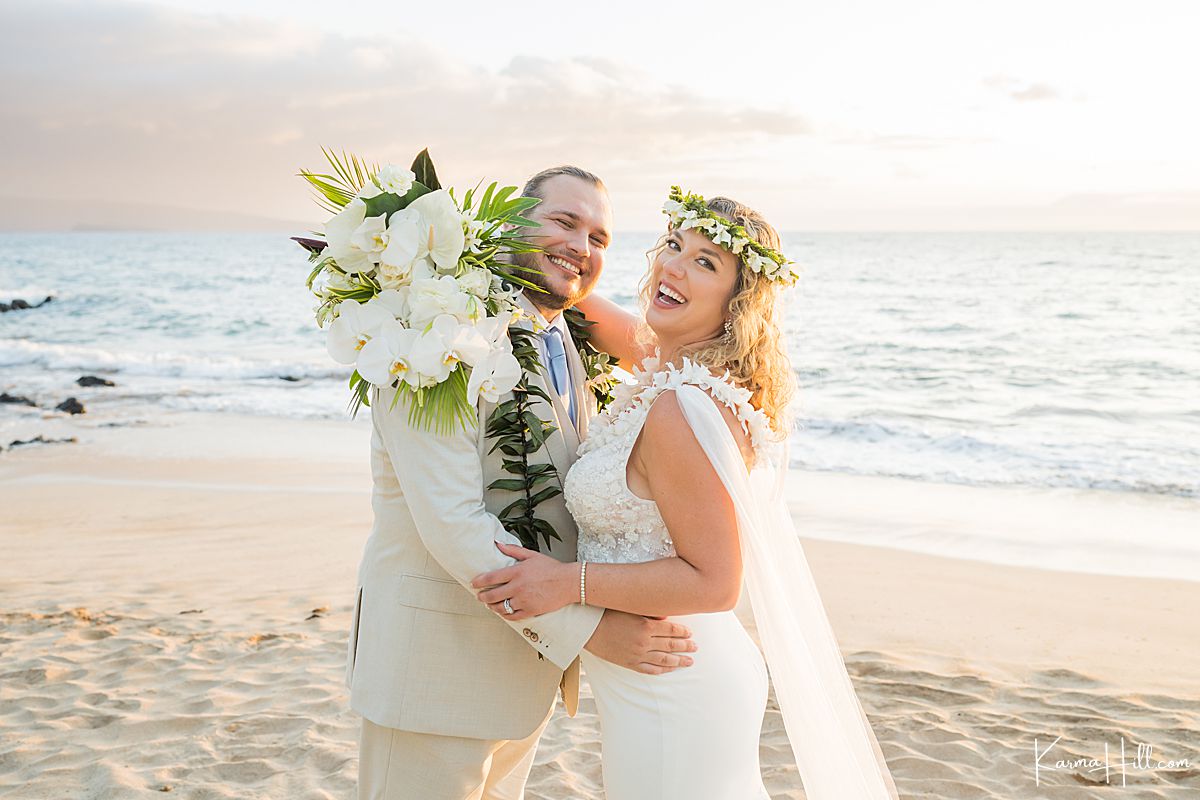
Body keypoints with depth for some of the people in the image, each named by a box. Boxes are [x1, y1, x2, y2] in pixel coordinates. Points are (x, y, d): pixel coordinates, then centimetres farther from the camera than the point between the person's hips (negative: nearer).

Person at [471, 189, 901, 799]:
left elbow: (713, 582, -24)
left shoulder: (680, 411, -27)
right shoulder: (685, 369, 0)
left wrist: (570, 582, -23)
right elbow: (628, 334, 23)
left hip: (671, 703, -9)